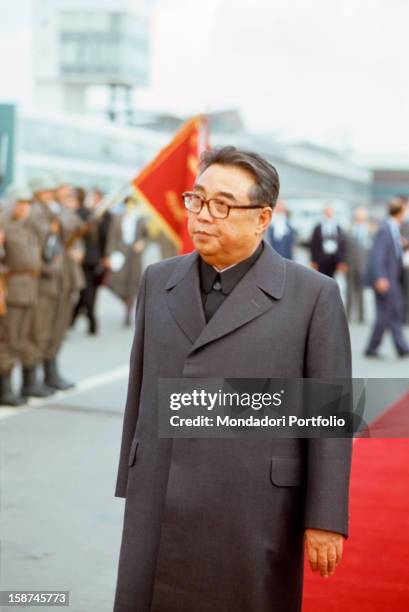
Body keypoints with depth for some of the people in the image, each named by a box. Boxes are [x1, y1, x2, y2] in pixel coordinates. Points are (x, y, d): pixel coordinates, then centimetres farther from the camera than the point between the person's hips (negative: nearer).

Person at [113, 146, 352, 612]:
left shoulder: (313, 295, -6)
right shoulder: (158, 281, 8)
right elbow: (141, 387, 13)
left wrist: (326, 520, -7)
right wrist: (132, 485, 14)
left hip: (255, 516, -3)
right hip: (160, 512, 4)